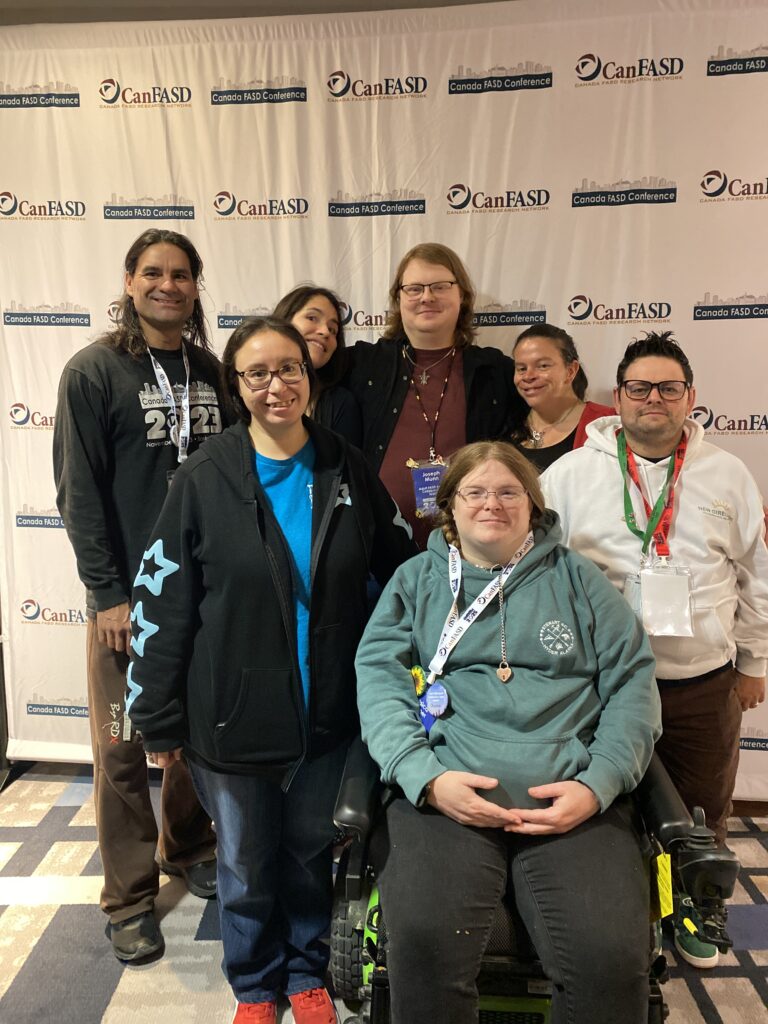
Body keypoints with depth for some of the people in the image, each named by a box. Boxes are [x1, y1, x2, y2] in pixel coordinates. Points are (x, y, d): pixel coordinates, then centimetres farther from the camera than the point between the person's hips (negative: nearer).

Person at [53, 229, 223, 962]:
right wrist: (107, 593, -13)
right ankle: (129, 896, 23)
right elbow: (78, 490, -9)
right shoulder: (93, 371, -6)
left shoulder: (210, 372, 8)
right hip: (128, 593, -4)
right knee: (122, 746, 5)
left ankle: (188, 848, 37)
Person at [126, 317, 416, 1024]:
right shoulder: (204, 479, -9)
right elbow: (162, 605, -6)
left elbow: (401, 570, 6)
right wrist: (160, 719, -4)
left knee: (312, 851, 19)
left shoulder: (348, 470, -2)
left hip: (327, 711, 2)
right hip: (234, 714, -1)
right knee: (246, 864, 15)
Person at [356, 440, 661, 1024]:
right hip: (444, 794, 0)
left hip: (571, 799, 1)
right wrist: (426, 778, -13)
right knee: (424, 943, -26)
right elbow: (379, 677, 2)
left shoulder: (578, 579, 15)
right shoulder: (415, 579, 14)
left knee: (611, 956, -22)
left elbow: (632, 683, 9)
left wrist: (598, 786, -5)